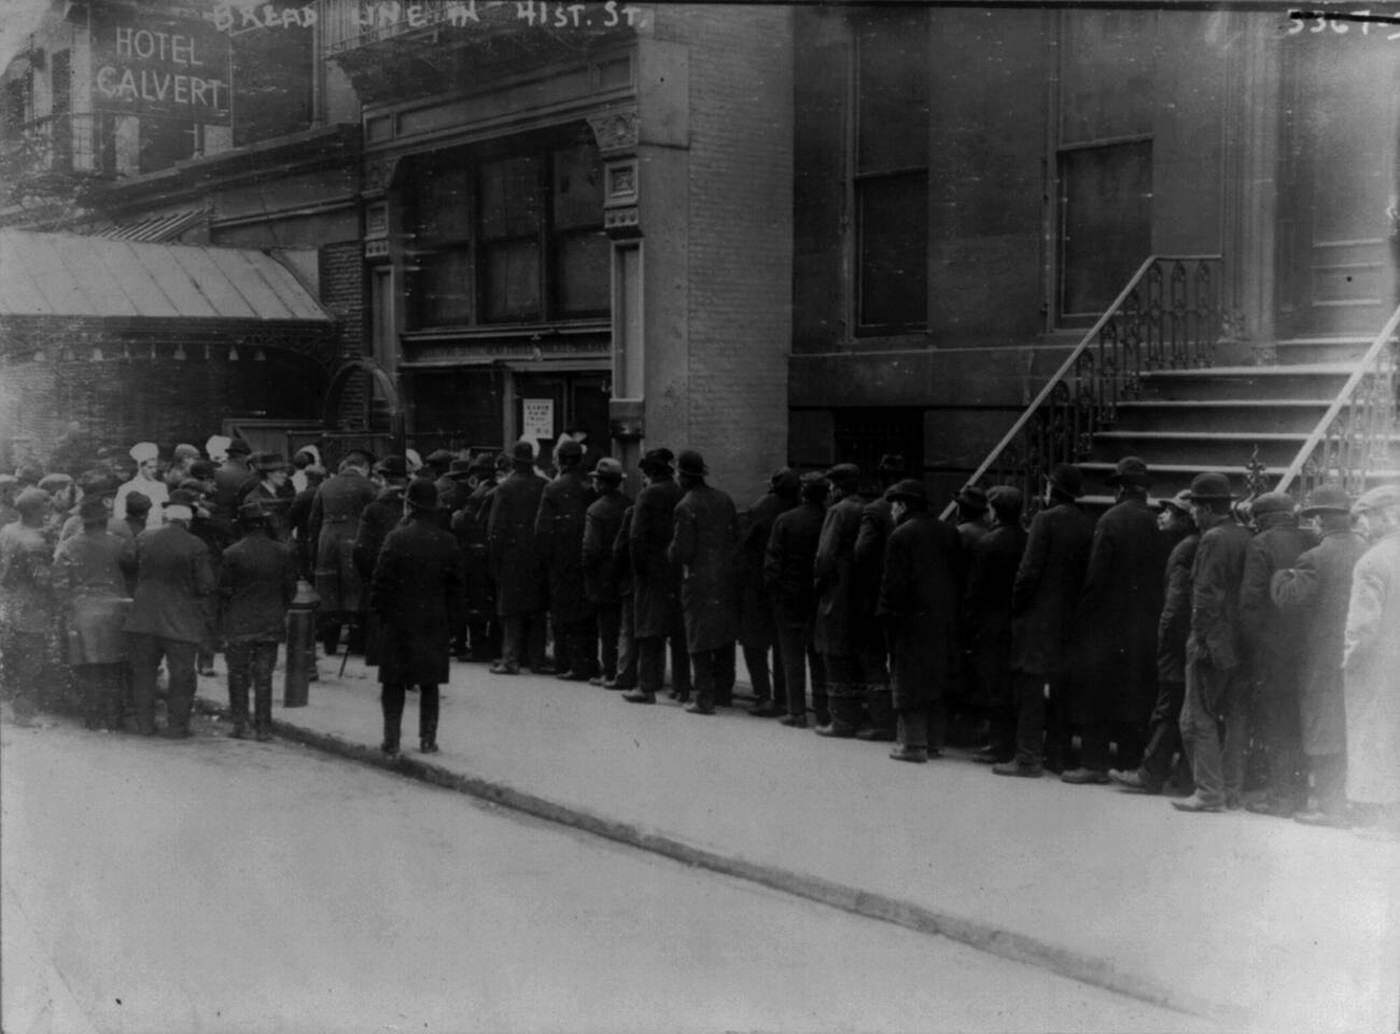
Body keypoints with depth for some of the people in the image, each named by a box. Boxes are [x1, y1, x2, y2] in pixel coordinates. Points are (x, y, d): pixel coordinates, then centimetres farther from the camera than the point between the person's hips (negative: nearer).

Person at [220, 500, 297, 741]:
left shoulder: (231, 554, -10)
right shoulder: (283, 552, -4)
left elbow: (223, 591, -4)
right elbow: (290, 589, 3)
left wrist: (225, 622, 11)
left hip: (239, 625, -2)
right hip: (271, 625, 2)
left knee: (238, 675, 11)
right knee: (264, 676, 8)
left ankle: (240, 725, 9)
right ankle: (263, 727, 8)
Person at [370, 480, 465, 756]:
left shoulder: (396, 538, -10)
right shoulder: (448, 542, 0)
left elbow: (382, 580, -9)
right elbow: (455, 586, 4)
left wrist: (378, 610, 4)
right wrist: (453, 621, 11)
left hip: (399, 621, -2)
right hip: (435, 622, 3)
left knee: (394, 684, 5)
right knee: (430, 684, 9)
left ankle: (392, 740, 3)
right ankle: (428, 739, 10)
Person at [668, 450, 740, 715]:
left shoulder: (686, 507, -14)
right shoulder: (724, 499, 6)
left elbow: (682, 551, -15)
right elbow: (736, 537, 10)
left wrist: (671, 554, 5)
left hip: (698, 581, -6)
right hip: (726, 577, 6)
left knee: (700, 641, 0)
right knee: (725, 636, 15)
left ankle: (705, 698, 0)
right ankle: (722, 691, 24)